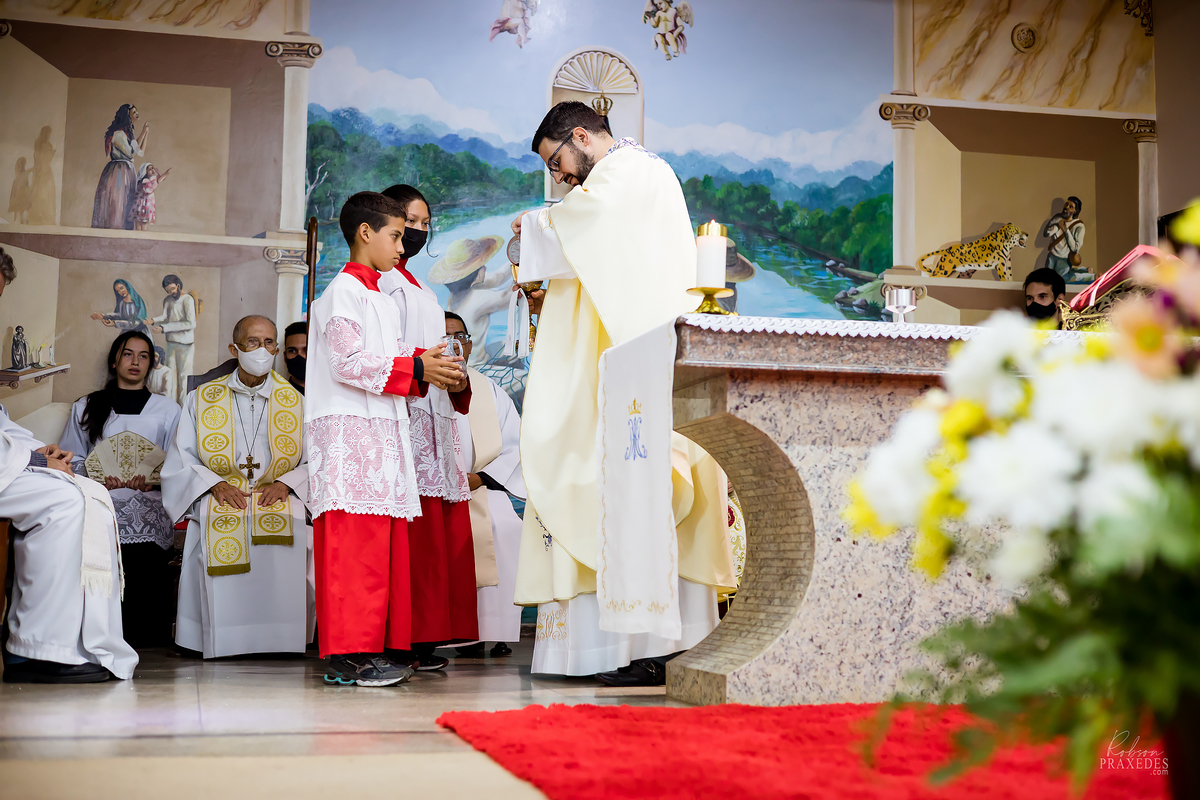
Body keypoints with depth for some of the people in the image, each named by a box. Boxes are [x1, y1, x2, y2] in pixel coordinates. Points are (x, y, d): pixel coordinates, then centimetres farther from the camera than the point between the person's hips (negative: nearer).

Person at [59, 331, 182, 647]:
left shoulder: (168, 410, 22)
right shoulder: (85, 408, 24)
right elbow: (69, 460, 17)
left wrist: (153, 480, -8)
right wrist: (97, 478, -3)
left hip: (149, 500, 0)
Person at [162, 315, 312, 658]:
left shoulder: (296, 402, 14)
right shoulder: (201, 399, 14)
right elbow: (180, 464, 10)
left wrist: (285, 483, -10)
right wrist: (216, 484, -9)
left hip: (279, 501, 0)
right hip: (220, 502, 0)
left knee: (284, 545, -36)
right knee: (222, 543, -36)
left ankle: (280, 638, -24)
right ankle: (228, 639, -24)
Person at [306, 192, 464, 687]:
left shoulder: (383, 301, 25)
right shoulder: (342, 291, -5)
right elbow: (349, 362, -15)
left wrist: (425, 368, 11)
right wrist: (414, 368, -13)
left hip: (383, 432, 9)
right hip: (348, 429, -9)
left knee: (385, 545, 6)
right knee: (354, 544, -12)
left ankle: (376, 648, 9)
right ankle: (348, 654, -11)